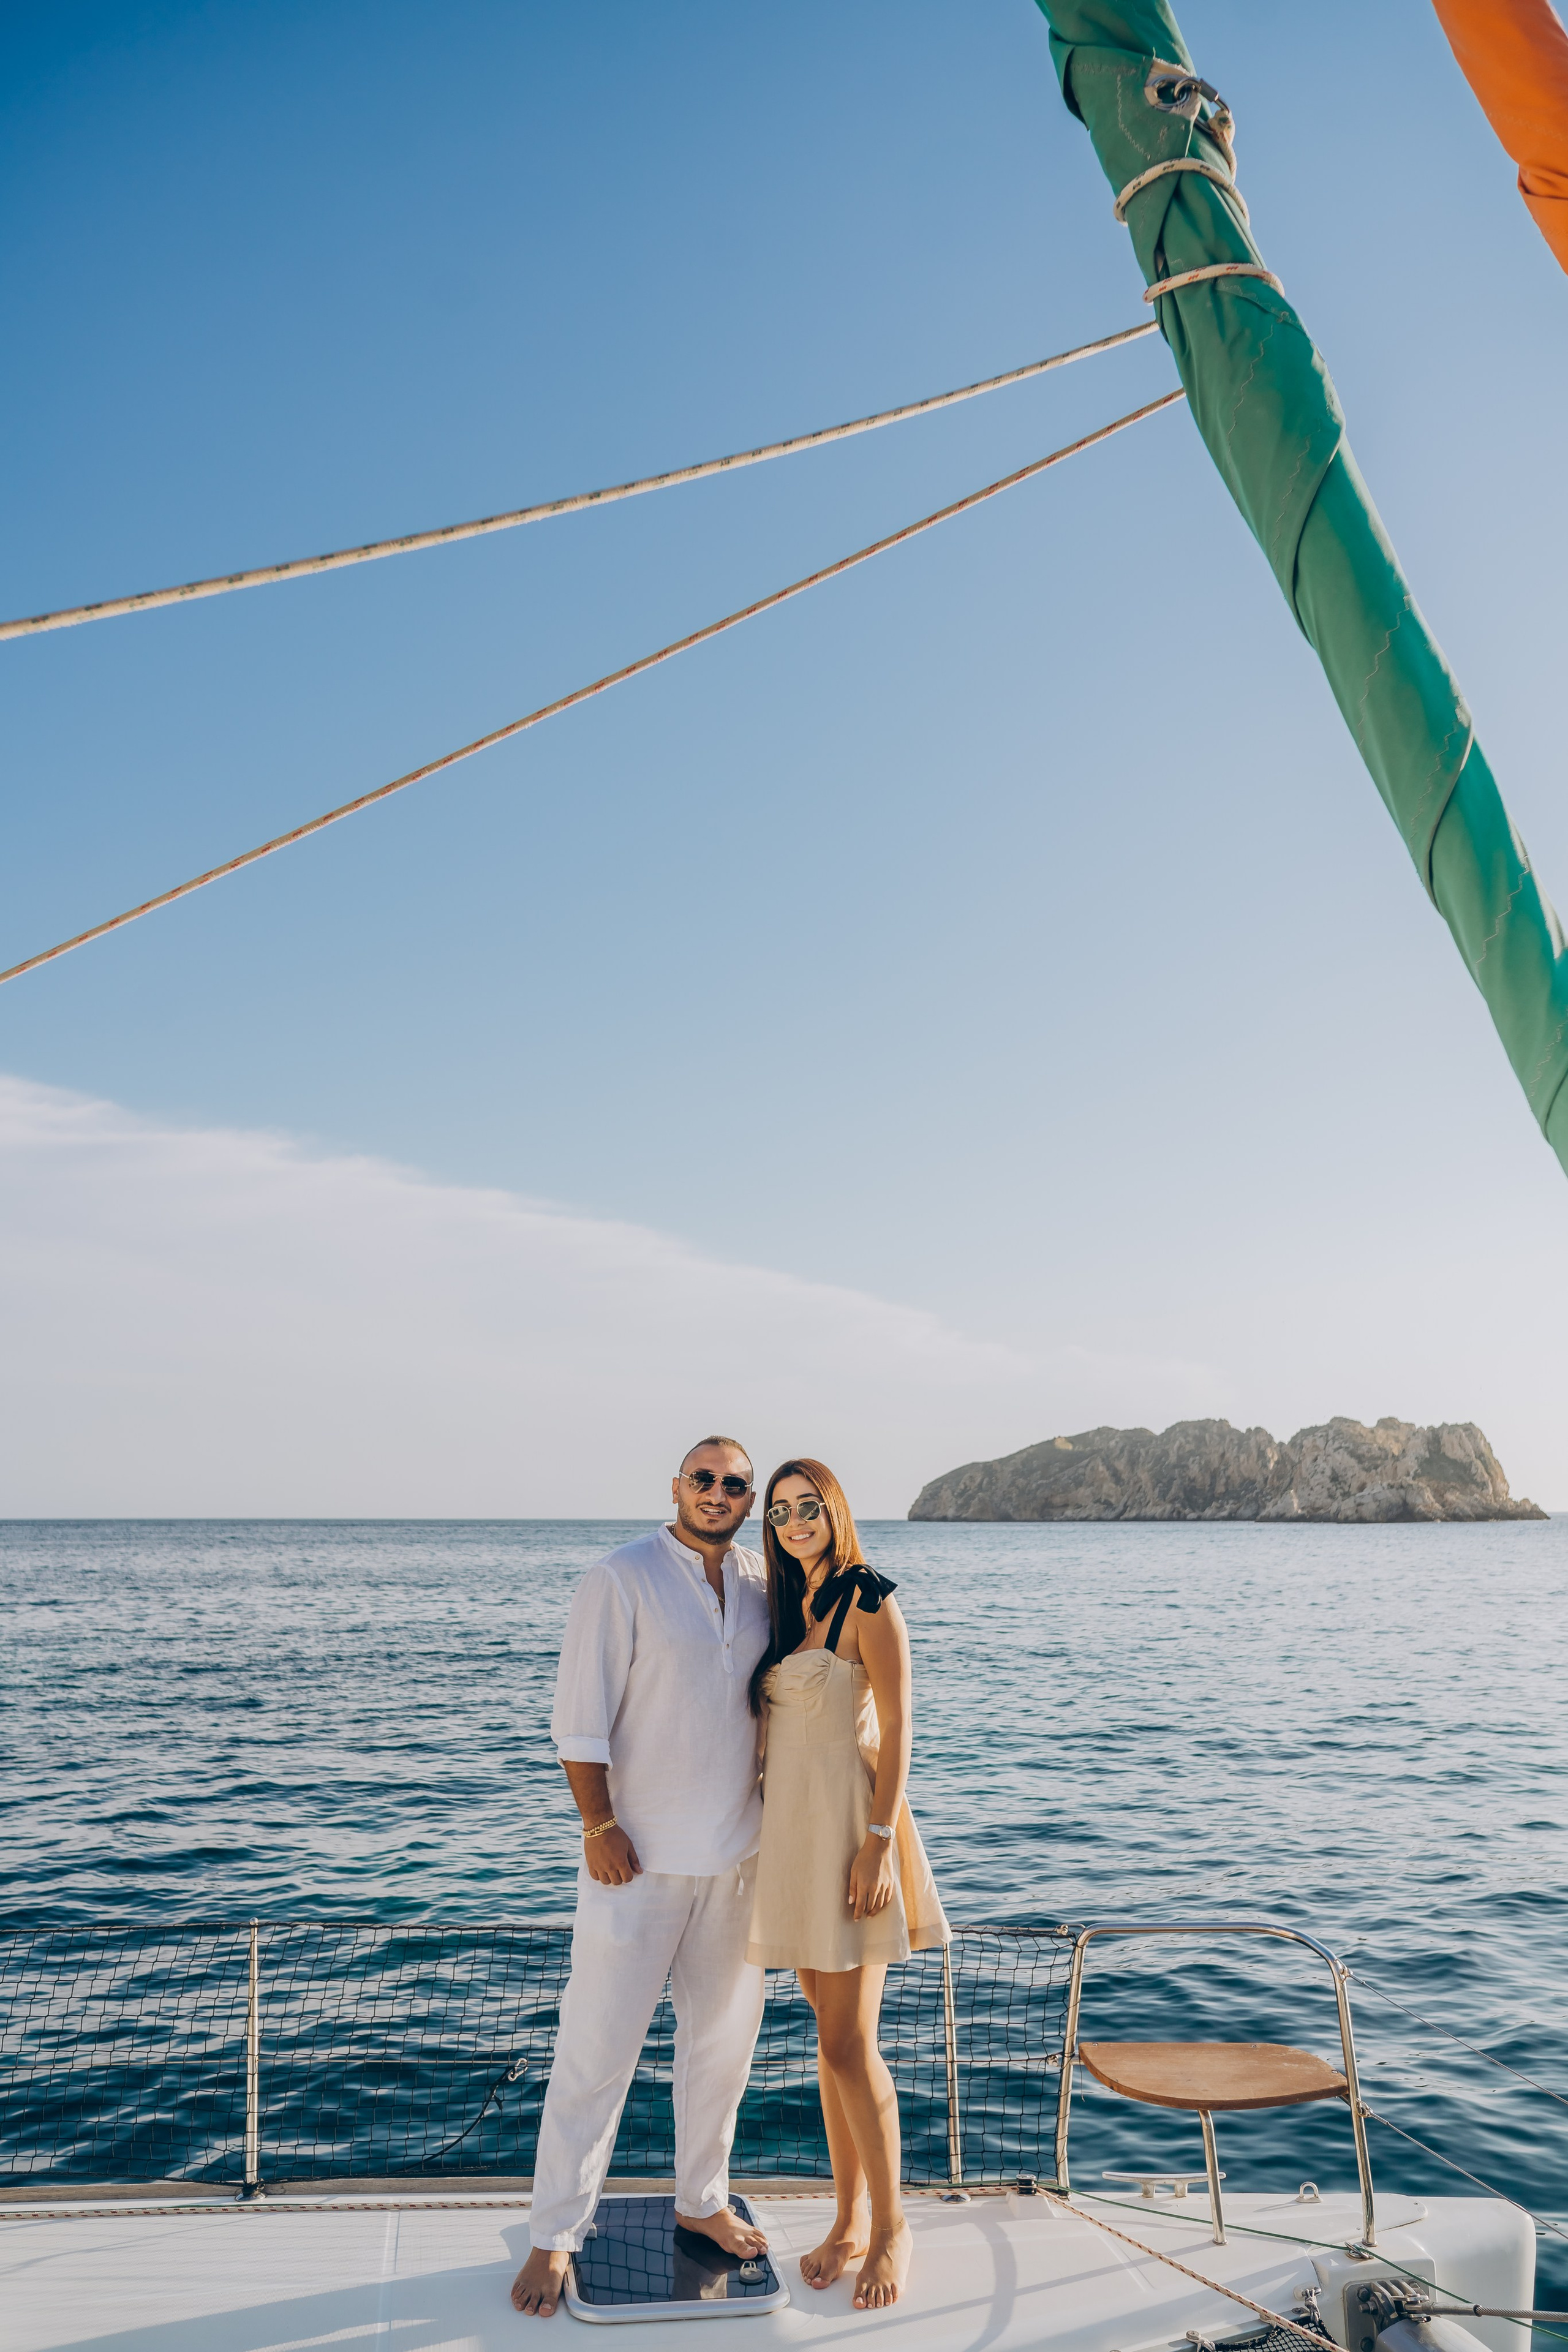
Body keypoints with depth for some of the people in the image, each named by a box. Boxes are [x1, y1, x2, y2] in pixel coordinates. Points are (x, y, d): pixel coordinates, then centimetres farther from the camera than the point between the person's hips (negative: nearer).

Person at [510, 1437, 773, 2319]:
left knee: (724, 2037, 16)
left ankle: (703, 2200, 34)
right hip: (639, 1852, -5)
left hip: (738, 1851, 5)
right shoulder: (622, 1580, -11)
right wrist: (600, 1827, -15)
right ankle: (556, 2235, 17)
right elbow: (581, 1718, -11)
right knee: (599, 2047, 1)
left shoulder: (763, 1583, 4)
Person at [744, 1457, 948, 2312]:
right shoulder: (788, 1607, 11)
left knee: (848, 2045, -3)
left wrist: (878, 1845, -18)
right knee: (833, 2039, 14)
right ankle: (849, 2222, 24)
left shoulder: (868, 1602, -11)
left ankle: (891, 2226, 14)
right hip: (792, 1832, 7)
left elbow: (896, 1730, -14)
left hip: (848, 1827, -7)